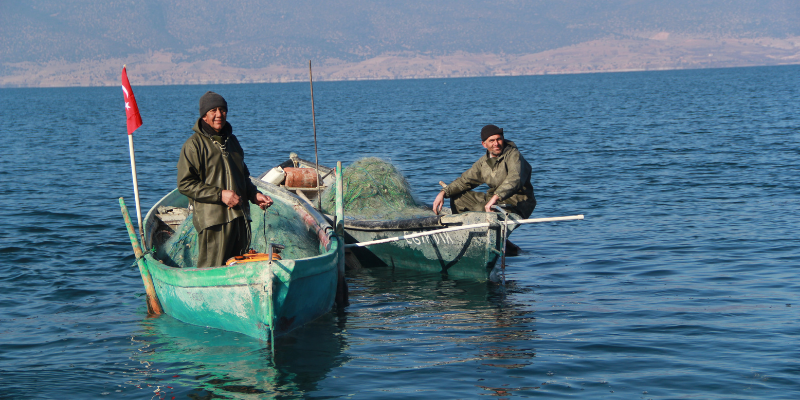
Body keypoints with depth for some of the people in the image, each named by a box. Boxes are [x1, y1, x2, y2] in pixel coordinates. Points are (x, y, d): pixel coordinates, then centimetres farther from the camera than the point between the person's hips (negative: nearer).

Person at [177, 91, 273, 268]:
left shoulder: (232, 141, 19)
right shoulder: (194, 145, -5)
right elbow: (185, 184, -10)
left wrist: (254, 194, 10)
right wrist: (220, 194, -17)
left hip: (240, 218, 7)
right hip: (213, 219, -7)